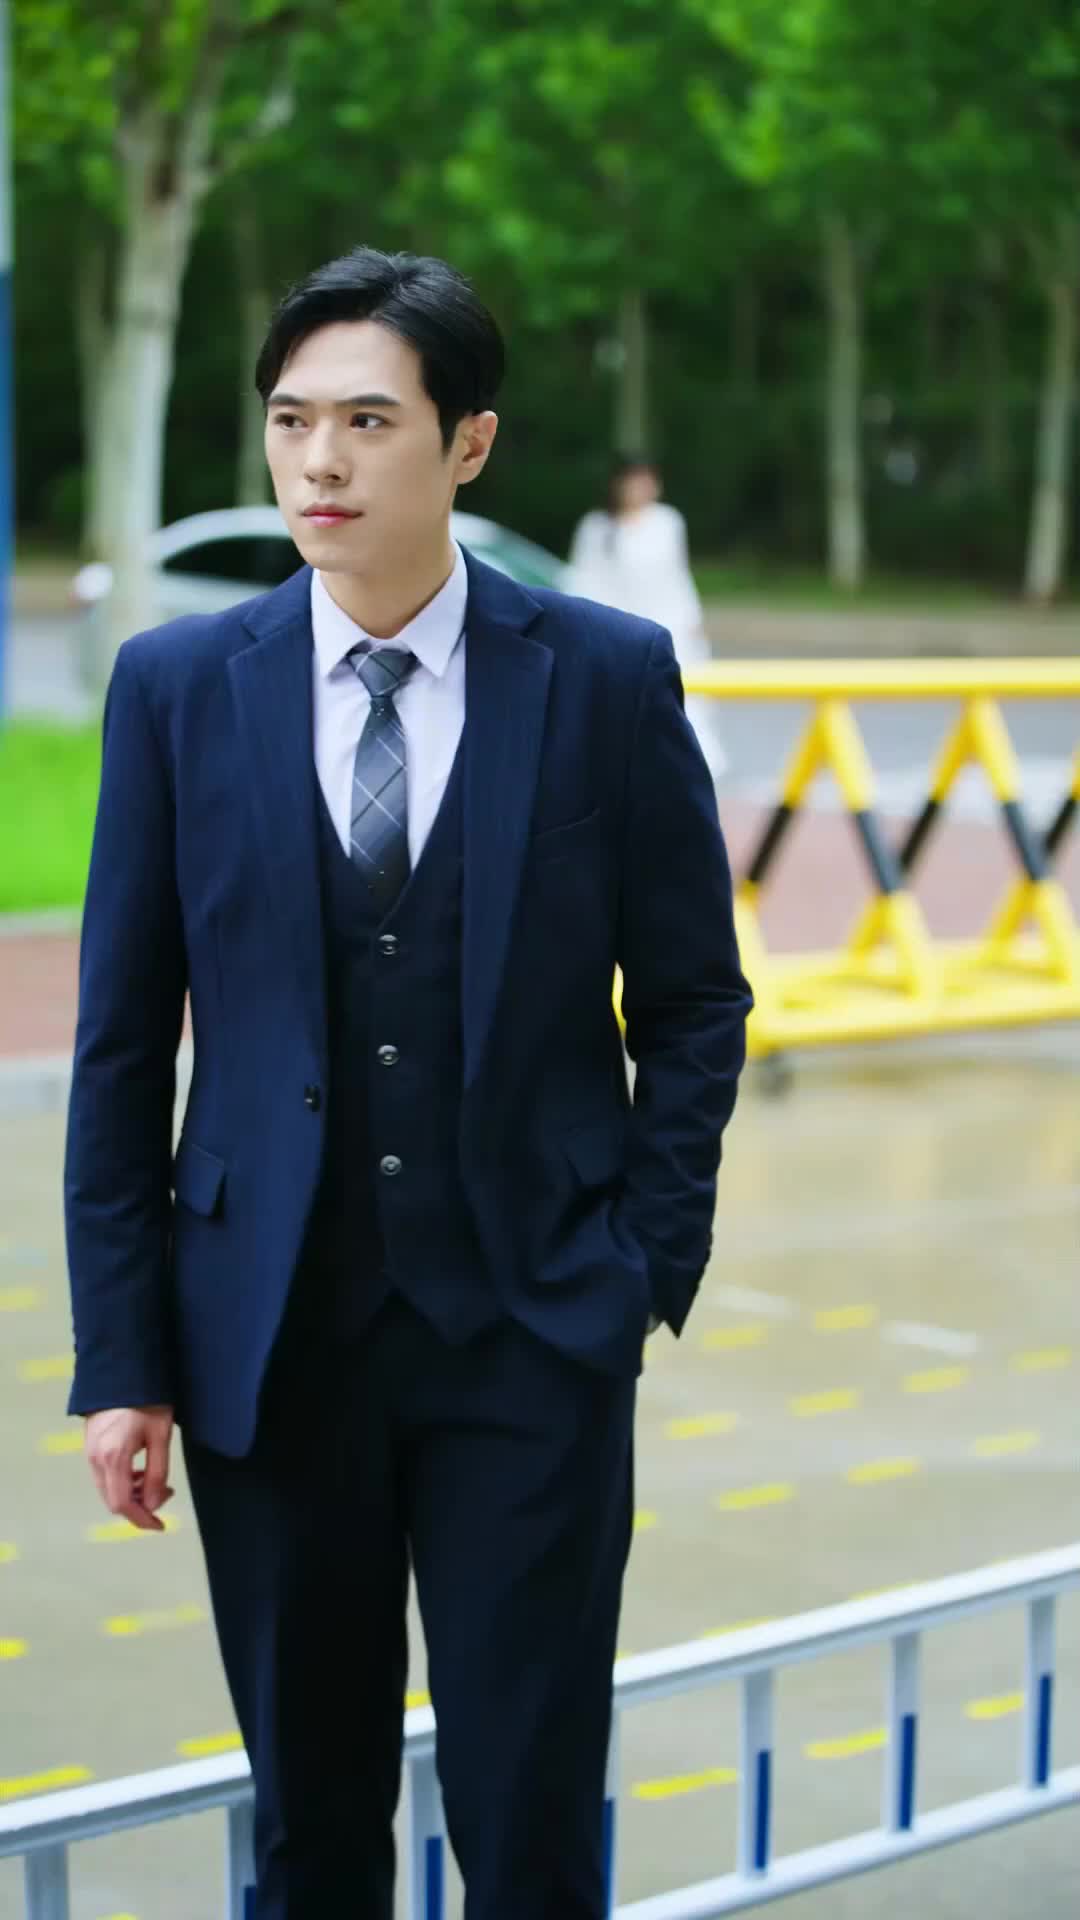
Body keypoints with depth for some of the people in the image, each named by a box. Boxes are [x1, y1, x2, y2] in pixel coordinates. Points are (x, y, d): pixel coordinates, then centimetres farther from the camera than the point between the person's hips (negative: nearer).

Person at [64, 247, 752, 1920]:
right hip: (271, 1337, 1)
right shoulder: (177, 685, 0)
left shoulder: (609, 677, -3)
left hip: (534, 1336, -1)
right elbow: (122, 1045, 2)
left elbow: (694, 1001, 6)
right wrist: (121, 1360, -1)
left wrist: (650, 1264, -2)